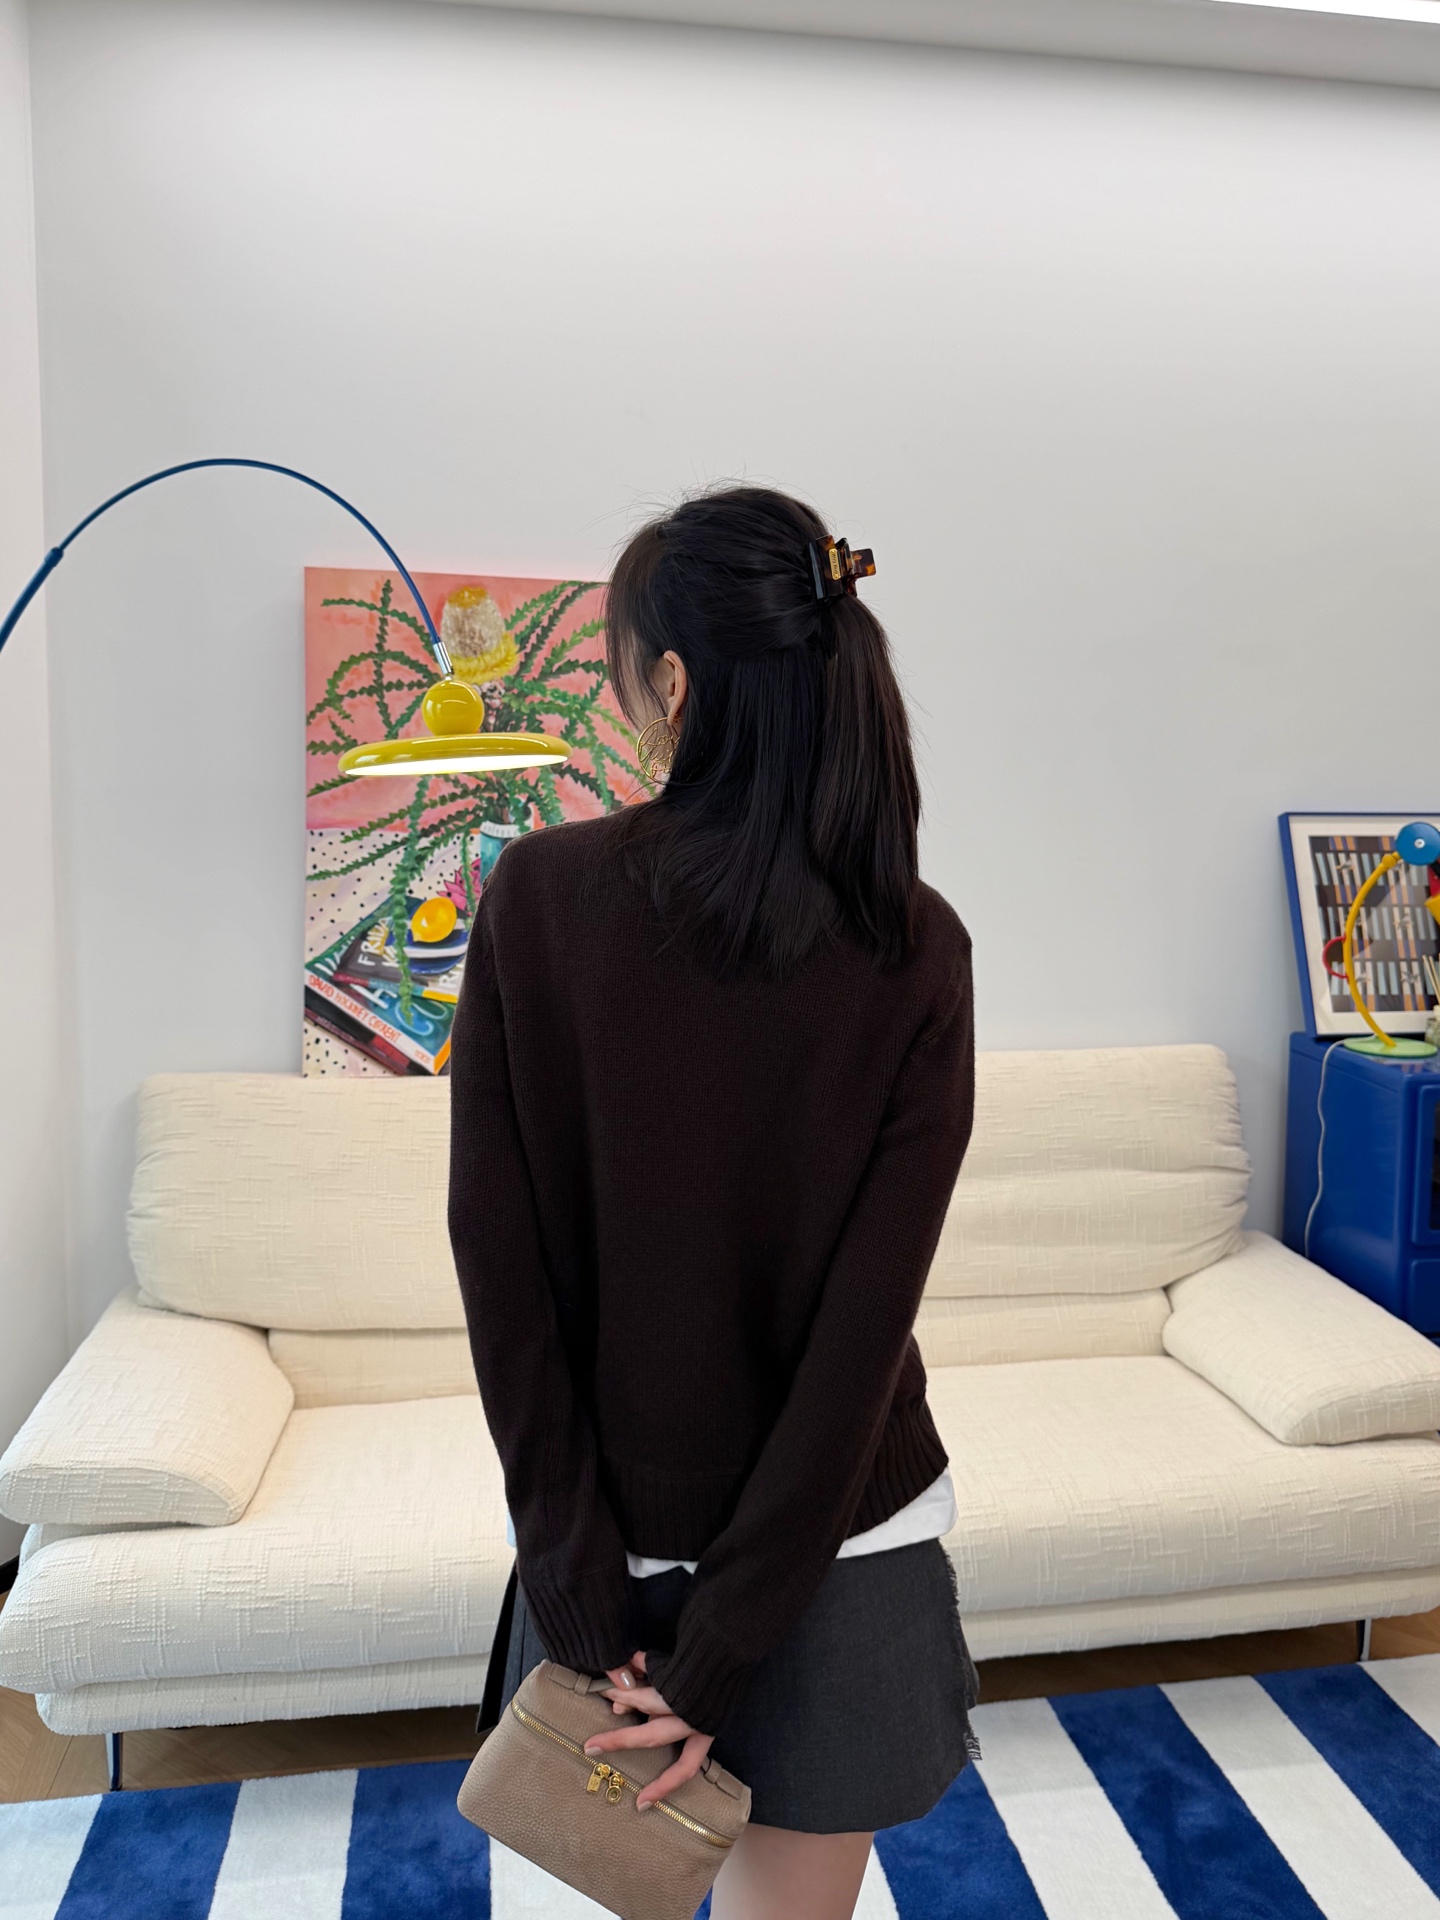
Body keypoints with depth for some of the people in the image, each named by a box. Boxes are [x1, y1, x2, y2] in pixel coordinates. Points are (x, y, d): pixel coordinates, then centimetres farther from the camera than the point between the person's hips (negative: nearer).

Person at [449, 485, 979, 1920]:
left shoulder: (538, 896, -15)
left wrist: (581, 1587, -7)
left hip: (611, 1528, 1)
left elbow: (496, 1258, -15)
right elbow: (866, 1325, -16)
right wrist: (723, 1648, -9)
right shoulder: (915, 952, -14)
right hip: (838, 1540, 0)